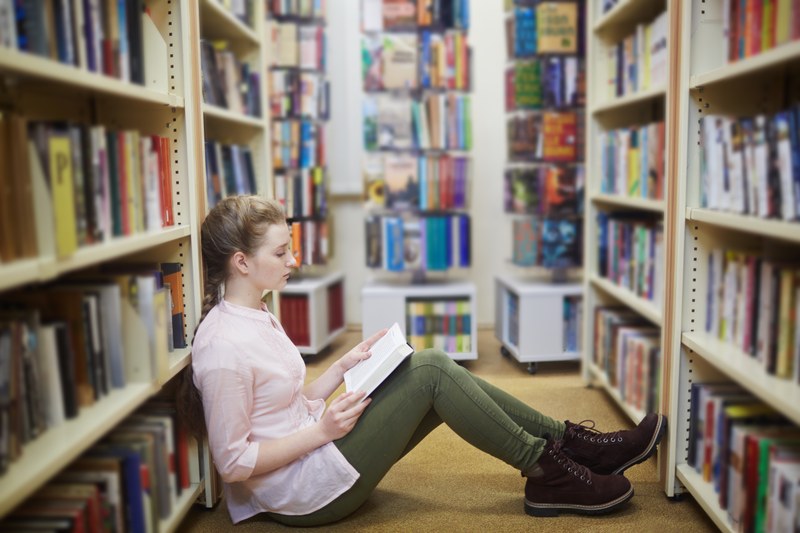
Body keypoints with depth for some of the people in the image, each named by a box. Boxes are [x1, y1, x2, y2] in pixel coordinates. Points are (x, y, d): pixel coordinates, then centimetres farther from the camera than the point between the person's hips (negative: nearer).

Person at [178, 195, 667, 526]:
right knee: (431, 373, -16)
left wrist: (344, 366, 0)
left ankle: (569, 442, 2)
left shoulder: (256, 316, 8)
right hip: (303, 492, -9)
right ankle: (547, 470, -3)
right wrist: (323, 430, -19)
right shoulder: (223, 348, -22)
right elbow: (233, 464, -20)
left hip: (310, 451, 9)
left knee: (431, 367, -3)